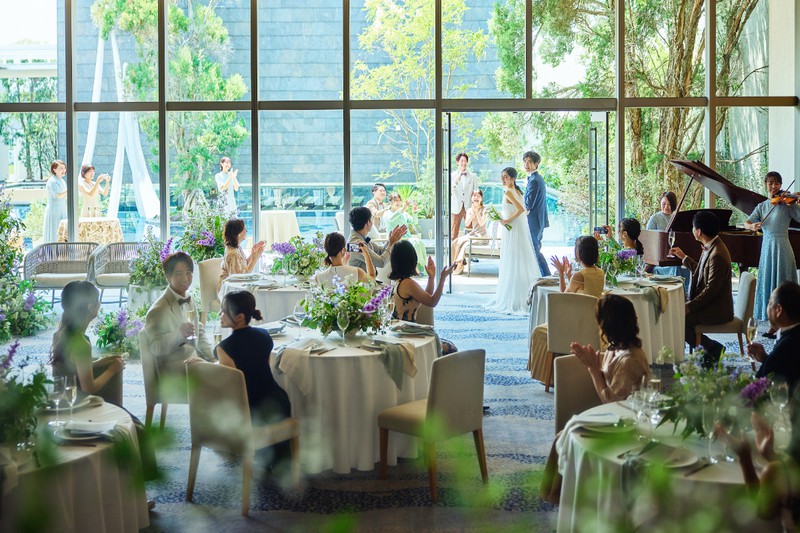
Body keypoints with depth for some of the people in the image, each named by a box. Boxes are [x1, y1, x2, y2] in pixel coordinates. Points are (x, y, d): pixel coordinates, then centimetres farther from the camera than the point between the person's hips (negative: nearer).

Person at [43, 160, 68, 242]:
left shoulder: (62, 181, 12)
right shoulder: (52, 181, -15)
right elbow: (58, 195, -28)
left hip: (62, 211, 8)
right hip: (54, 211, -8)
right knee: (54, 235, -6)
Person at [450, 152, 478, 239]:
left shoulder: (473, 177, 10)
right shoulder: (452, 176, 7)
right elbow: (449, 191, -3)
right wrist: (455, 181, -21)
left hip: (469, 208, 1)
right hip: (456, 208, -1)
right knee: (453, 235, -2)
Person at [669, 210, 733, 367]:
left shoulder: (717, 255, -24)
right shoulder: (710, 247, 8)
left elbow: (711, 289, -25)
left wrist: (689, 306, -22)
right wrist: (684, 257, 27)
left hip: (717, 310, -10)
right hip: (709, 303, 10)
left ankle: (712, 348, -3)